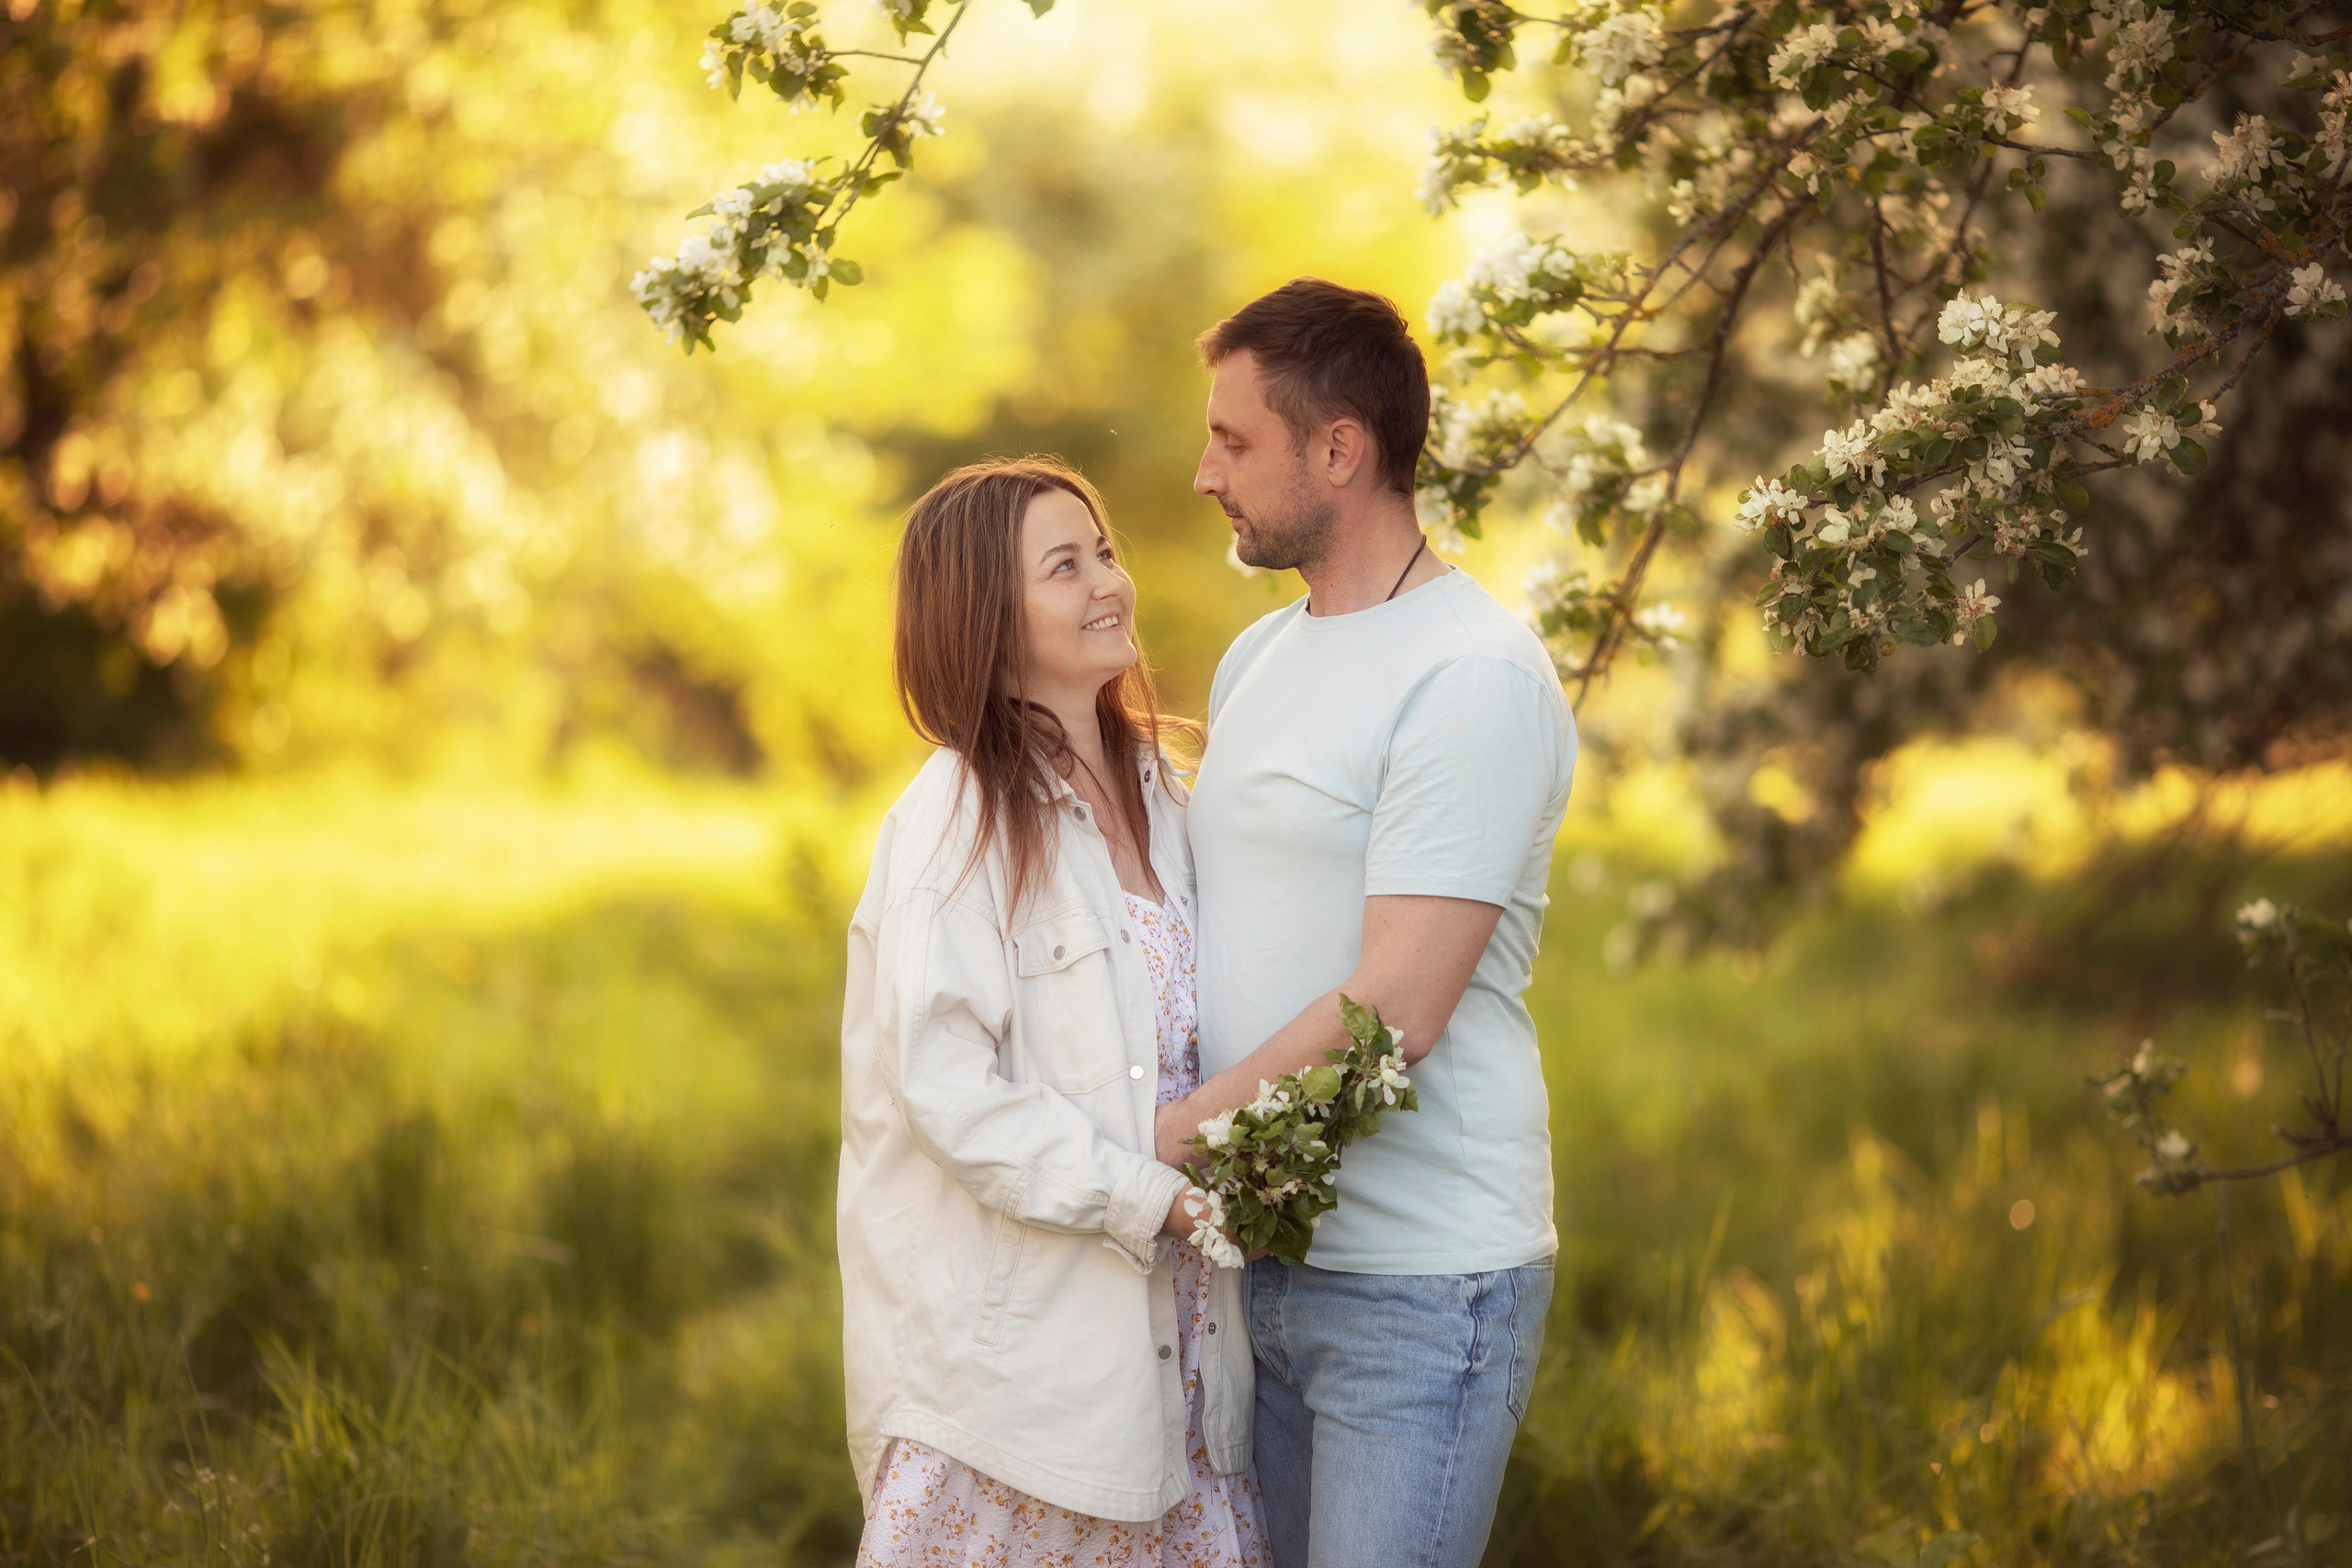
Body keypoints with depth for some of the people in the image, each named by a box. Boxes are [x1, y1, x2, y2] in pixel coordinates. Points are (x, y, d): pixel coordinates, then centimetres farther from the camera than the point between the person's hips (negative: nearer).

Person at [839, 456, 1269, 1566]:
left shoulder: (1151, 787, 10)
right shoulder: (954, 820, -13)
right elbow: (946, 1087, -18)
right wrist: (1147, 1199, -18)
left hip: (1164, 1309, 7)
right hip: (1006, 1324, -6)